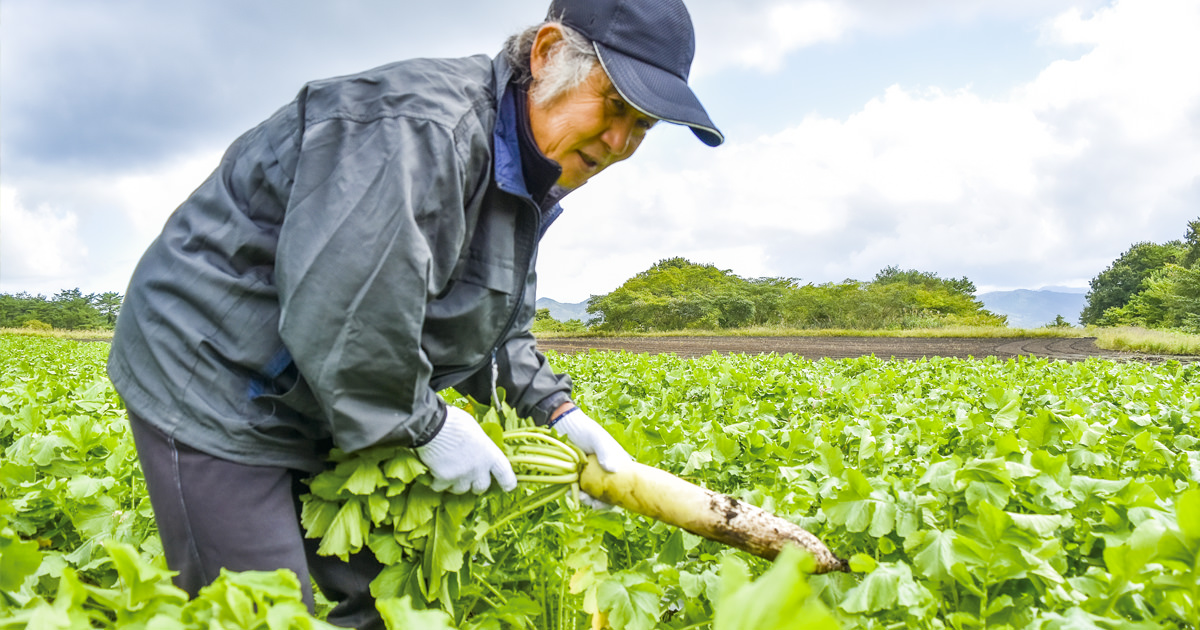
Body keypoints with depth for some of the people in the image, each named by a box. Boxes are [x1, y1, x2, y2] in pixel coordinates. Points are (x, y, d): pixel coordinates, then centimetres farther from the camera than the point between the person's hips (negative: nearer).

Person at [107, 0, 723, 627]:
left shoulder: (524, 171, 5)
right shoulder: (420, 128, -30)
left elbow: (491, 323, 13)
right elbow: (338, 312, -37)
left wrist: (557, 411, 0)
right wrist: (428, 425, -21)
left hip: (310, 405, 9)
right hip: (211, 381, -9)